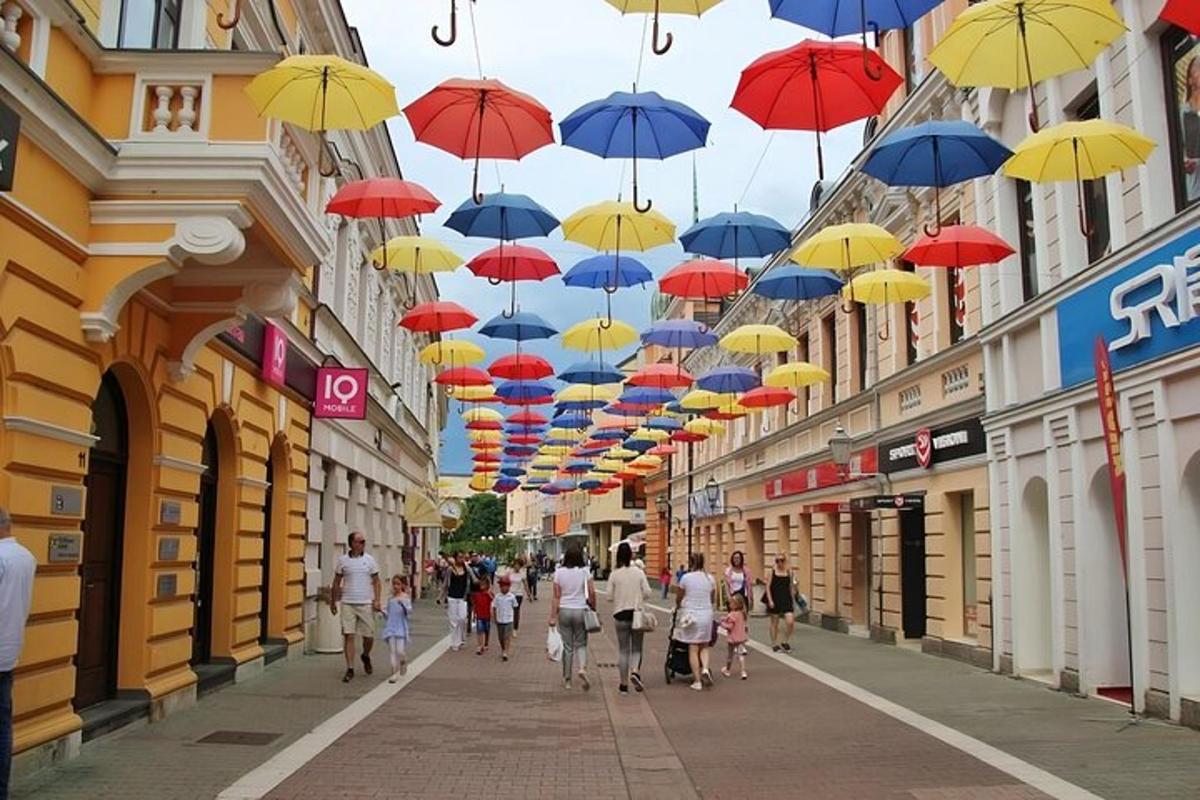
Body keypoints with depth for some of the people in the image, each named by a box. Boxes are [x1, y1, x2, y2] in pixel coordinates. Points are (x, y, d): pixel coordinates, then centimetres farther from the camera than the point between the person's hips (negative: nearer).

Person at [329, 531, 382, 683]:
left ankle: (366, 656, 35)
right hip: (347, 603, 0)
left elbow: (376, 582, 5)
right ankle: (350, 669, 1)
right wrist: (332, 602, 12)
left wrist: (377, 600, -6)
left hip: (366, 603, 0)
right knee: (348, 635, -5)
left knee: (369, 636, 4)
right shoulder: (342, 560, 3)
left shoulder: (369, 560, 3)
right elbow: (336, 582, 11)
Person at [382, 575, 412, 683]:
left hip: (401, 628, -4)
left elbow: (409, 610, -19)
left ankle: (404, 662, 28)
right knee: (392, 650, 0)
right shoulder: (390, 599, 8)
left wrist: (402, 603, -34)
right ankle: (395, 673, 7)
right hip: (391, 628, 4)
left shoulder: (406, 597, -6)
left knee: (400, 651, -6)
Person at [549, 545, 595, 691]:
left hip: (564, 610, 1)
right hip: (580, 610, -1)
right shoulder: (584, 571, -5)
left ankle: (566, 679, 15)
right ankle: (582, 668, -14)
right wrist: (593, 608, 6)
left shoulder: (559, 572, -4)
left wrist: (553, 616, -1)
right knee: (581, 644, 13)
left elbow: (556, 596, -3)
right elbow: (592, 592, -7)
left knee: (567, 646, 10)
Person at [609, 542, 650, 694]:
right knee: (636, 648, 11)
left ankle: (624, 684, 11)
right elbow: (647, 593, -5)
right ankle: (635, 671, -16)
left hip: (620, 615, 0)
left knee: (623, 649, 8)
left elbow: (609, 596, -5)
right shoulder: (639, 572, -4)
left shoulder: (614, 575, -6)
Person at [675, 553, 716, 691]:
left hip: (690, 614, -3)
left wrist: (678, 606, 26)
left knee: (693, 649, 4)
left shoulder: (686, 578, -7)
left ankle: (697, 681, 3)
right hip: (706, 614, 3)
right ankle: (705, 669, -8)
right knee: (704, 646, 17)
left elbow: (678, 598, 4)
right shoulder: (710, 578, 3)